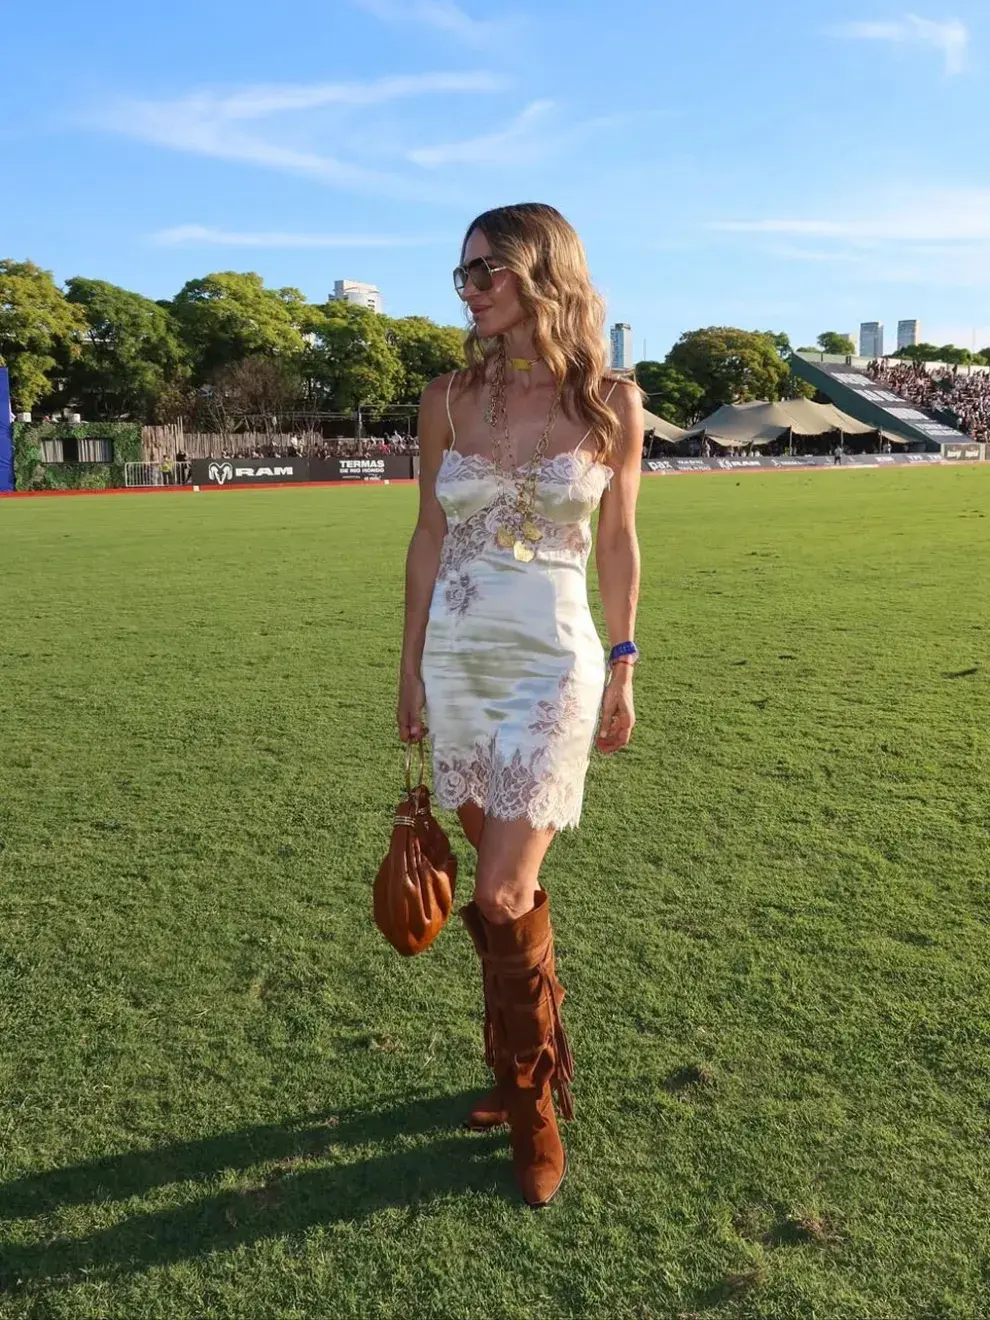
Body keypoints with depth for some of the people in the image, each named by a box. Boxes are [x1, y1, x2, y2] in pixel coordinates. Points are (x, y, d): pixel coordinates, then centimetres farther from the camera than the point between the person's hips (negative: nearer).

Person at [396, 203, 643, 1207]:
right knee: (506, 878, 12)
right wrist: (410, 664, 7)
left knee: (502, 898, -6)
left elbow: (617, 542, 5)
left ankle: (530, 1103, 17)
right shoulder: (449, 398, 4)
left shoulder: (610, 402, -2)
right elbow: (428, 537, 8)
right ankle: (535, 1060, 34)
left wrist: (622, 666, 6)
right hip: (457, 657, 3)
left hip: (553, 661, -3)